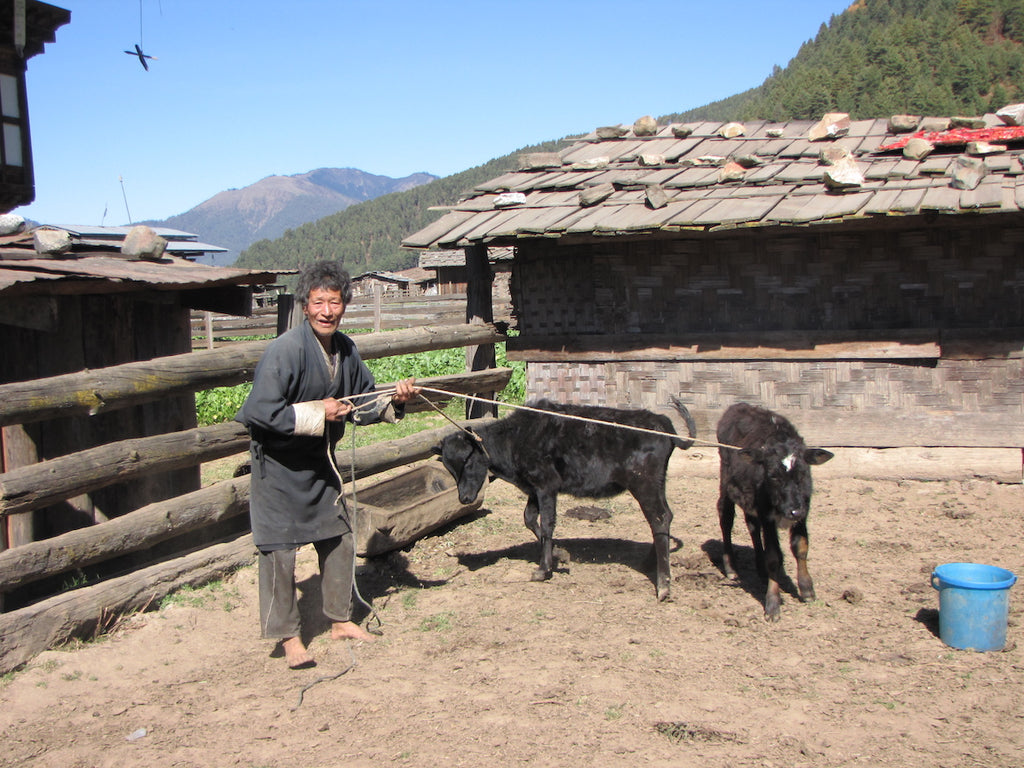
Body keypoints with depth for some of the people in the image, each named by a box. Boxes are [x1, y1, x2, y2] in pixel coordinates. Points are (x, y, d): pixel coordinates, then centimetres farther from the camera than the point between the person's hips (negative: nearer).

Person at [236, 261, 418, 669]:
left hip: (320, 460, 7)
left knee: (339, 538, 14)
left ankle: (340, 620, 30)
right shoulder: (284, 351, -24)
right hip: (279, 463, -7)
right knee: (280, 547, -2)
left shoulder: (345, 349, -2)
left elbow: (361, 402, 6)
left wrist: (393, 401, -13)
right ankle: (288, 636, 12)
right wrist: (317, 413, -27)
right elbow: (262, 411, -28)